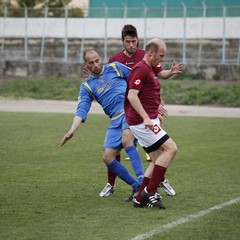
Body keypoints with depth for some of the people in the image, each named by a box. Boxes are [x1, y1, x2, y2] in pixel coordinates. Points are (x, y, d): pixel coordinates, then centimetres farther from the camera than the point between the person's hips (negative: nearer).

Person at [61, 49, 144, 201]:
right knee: (108, 158, -4)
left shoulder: (115, 68, 10)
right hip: (116, 120, 5)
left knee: (126, 140, -31)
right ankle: (136, 187, 7)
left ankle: (142, 182, -34)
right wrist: (72, 130, -15)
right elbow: (81, 110, 2)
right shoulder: (86, 86, 13)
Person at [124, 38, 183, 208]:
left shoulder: (150, 69, 19)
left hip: (148, 121, 11)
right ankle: (150, 191, -15)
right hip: (142, 122, -11)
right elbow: (132, 95, -23)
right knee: (171, 148, -16)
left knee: (158, 160, 9)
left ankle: (141, 198, 7)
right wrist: (146, 118, -30)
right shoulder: (141, 69, -13)